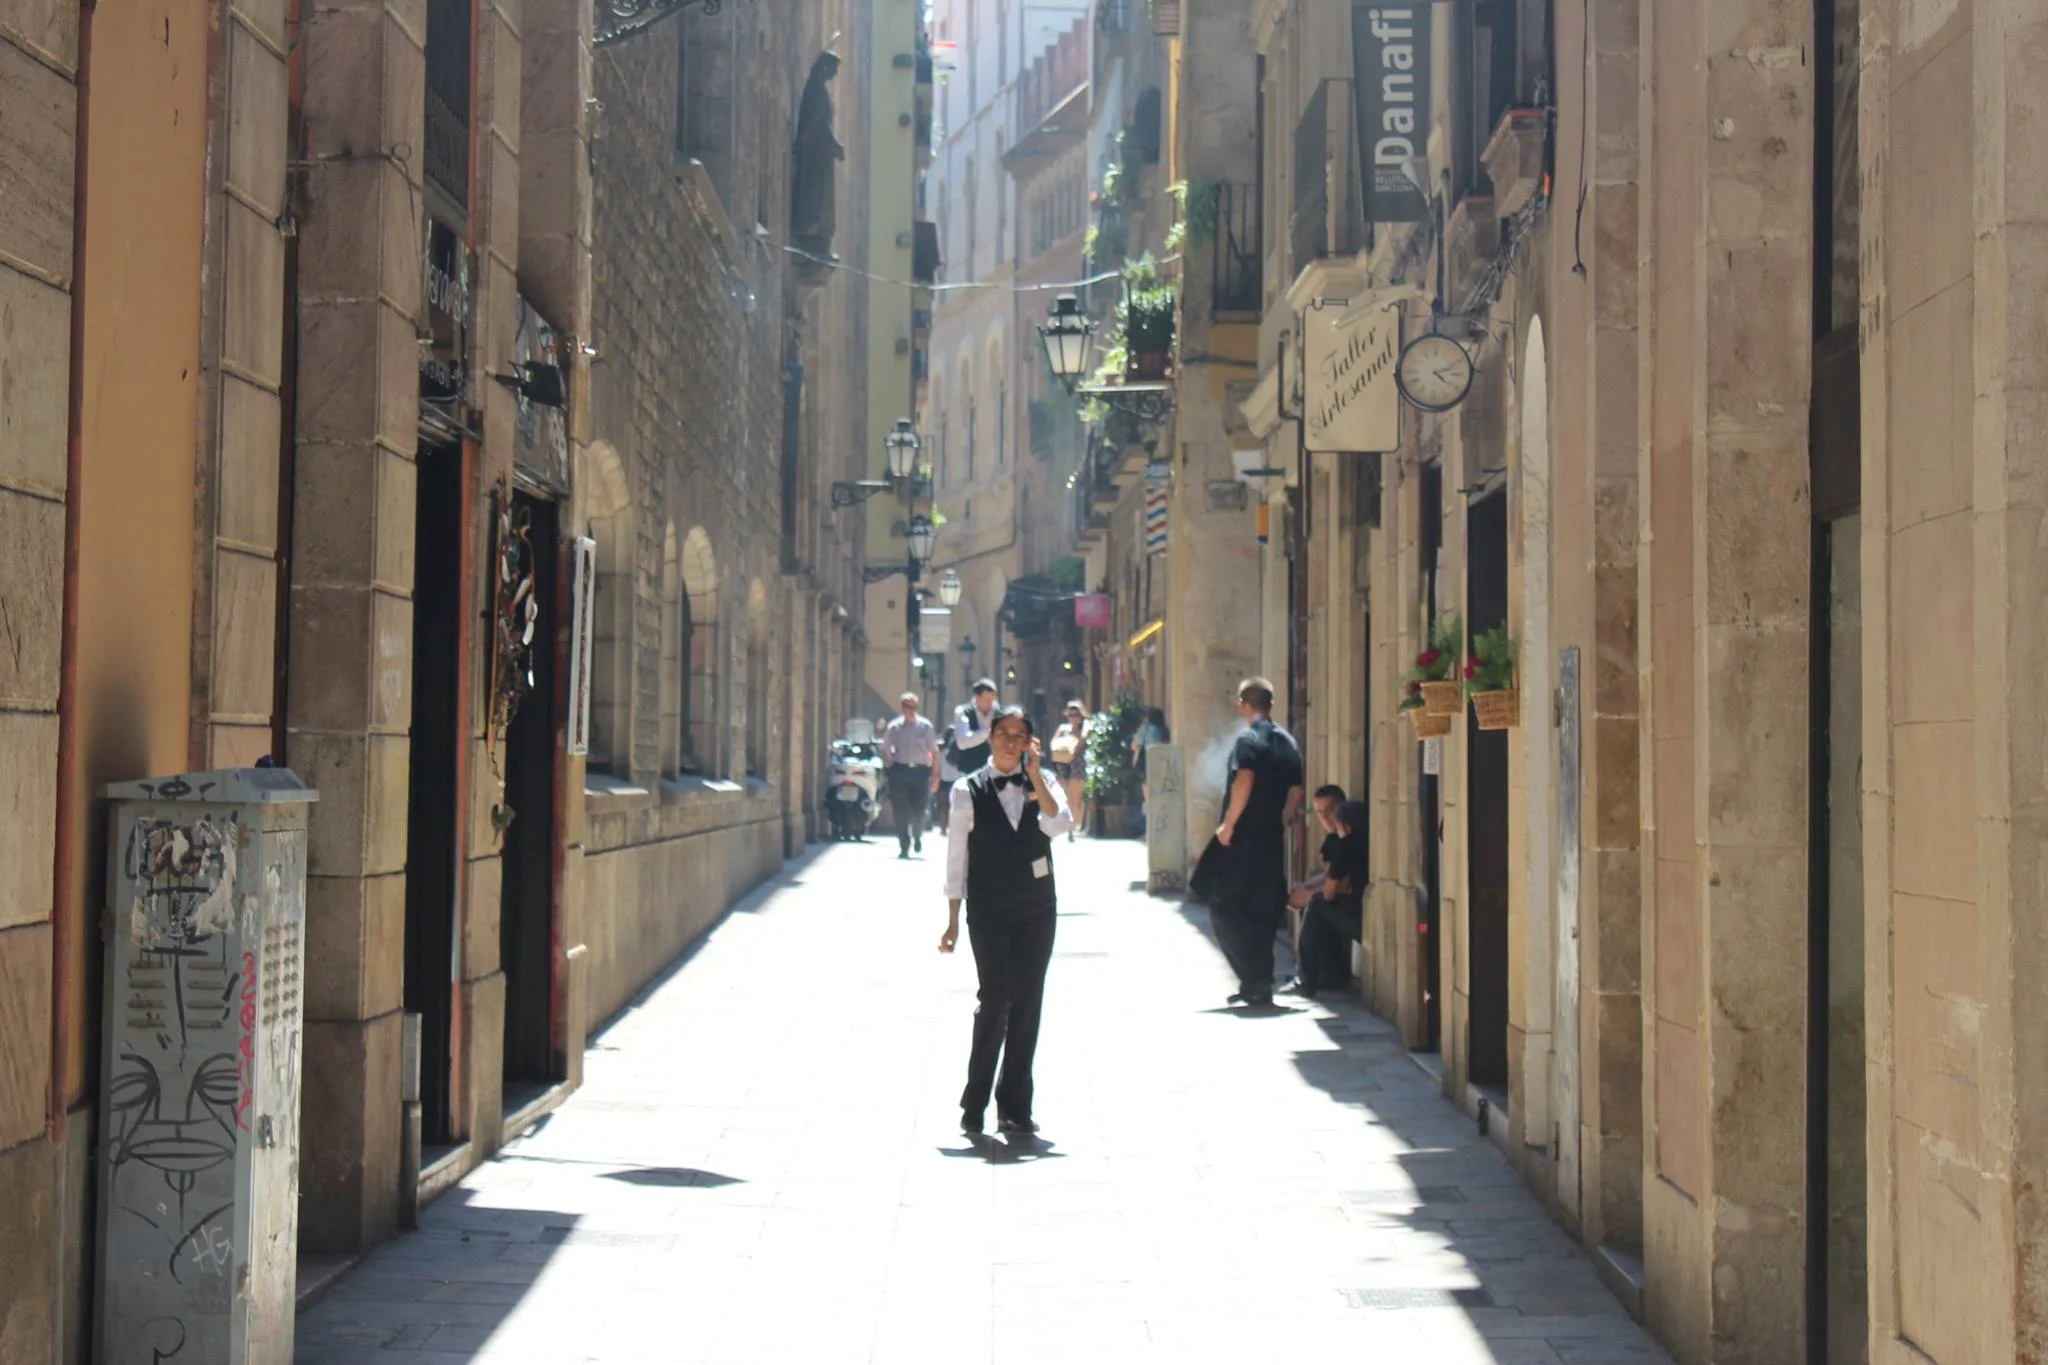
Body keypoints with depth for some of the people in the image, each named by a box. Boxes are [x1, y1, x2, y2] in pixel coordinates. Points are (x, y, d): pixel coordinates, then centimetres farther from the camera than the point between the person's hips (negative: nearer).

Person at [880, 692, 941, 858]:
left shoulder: (926, 726, 5)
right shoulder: (894, 727, 6)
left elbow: (934, 751, 6)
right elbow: (885, 750, 13)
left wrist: (935, 775, 1)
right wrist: (888, 769, 2)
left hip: (920, 771, 0)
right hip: (899, 771, 0)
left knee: (919, 810, -3)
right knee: (901, 811, -3)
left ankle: (917, 836, 28)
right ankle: (904, 847, 5)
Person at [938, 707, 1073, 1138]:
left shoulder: (1041, 783, 7)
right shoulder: (969, 790, -1)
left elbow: (1059, 824, -13)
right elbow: (956, 856, 1)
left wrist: (1035, 774, -16)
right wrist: (953, 920, 0)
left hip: (1037, 910, 3)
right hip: (989, 913, -3)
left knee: (1028, 1005, 4)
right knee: (996, 998, -13)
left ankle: (1014, 1107, 12)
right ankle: (974, 1103, -1)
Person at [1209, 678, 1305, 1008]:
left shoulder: (1248, 739, -10)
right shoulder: (1288, 742, 12)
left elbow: (1244, 782, -23)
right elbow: (1296, 792, 12)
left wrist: (1228, 825, -16)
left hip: (1244, 838, -7)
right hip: (1273, 840, 7)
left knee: (1225, 907, 0)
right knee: (1265, 912, 12)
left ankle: (1254, 980, -9)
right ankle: (1261, 984, 13)